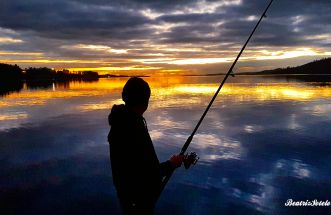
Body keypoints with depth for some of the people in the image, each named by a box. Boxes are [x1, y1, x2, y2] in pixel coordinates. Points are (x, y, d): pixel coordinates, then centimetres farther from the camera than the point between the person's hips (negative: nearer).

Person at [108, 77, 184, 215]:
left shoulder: (122, 122, -2)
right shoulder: (133, 128, -32)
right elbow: (144, 173, -29)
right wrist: (171, 164, -16)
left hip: (128, 189, 9)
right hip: (138, 195, -9)